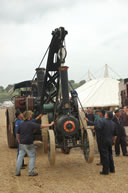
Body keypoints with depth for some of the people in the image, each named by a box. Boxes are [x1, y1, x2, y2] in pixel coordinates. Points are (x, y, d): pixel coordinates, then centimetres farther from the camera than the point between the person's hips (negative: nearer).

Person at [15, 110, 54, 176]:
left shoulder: (21, 124, 6)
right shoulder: (31, 124, -14)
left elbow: (17, 134, 13)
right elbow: (41, 126, -15)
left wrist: (19, 141, 27)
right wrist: (50, 124, -5)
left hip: (21, 144, 6)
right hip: (29, 144, -6)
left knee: (20, 157, 11)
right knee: (32, 157, 7)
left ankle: (17, 172, 14)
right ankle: (31, 172, 7)